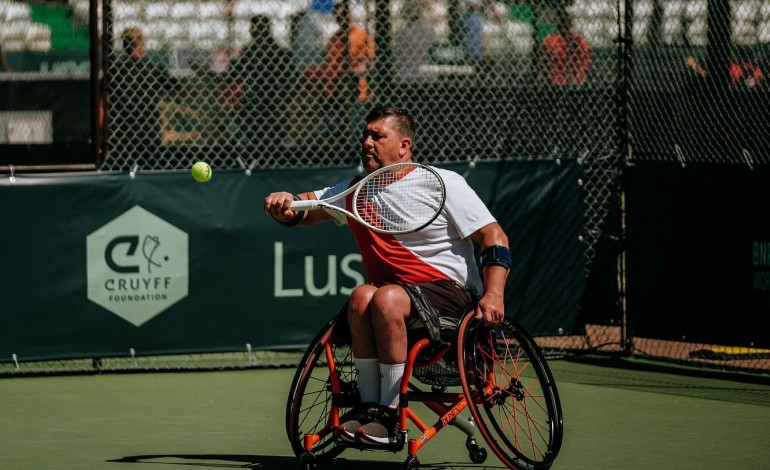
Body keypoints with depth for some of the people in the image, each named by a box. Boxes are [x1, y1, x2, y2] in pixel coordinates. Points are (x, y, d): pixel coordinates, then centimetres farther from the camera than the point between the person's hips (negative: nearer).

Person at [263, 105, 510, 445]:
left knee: (386, 298, -34)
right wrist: (285, 206, -14)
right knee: (362, 297, -29)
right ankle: (369, 404, -24)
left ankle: (390, 414, -28)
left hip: (450, 291, -5)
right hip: (397, 291, 5)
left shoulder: (443, 184, -2)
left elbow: (494, 238, -5)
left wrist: (493, 295, -19)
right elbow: (306, 209, 12)